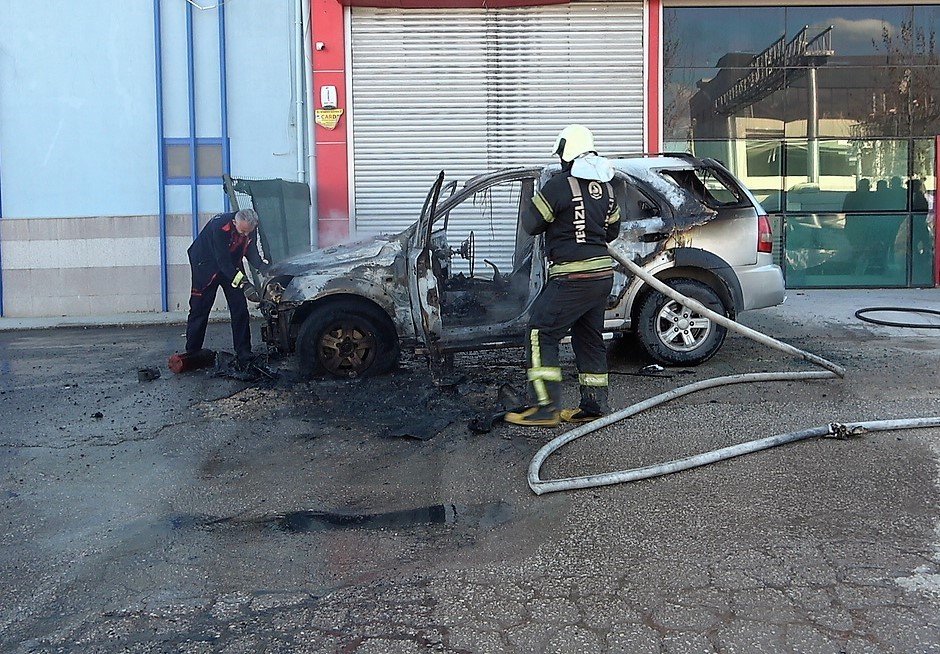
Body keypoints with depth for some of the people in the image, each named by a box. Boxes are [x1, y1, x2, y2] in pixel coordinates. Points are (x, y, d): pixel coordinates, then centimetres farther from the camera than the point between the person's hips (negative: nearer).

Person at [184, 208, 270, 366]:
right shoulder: (220, 226, -35)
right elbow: (223, 262, -35)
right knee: (199, 310, 1)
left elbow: (252, 252, -6)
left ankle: (243, 354, 2)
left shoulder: (250, 228, -17)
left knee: (240, 309, -2)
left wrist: (265, 269, -26)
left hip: (231, 266, 5)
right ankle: (192, 352, 13)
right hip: (205, 265, -5)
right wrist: (245, 284, -39)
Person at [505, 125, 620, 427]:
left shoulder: (559, 185, -12)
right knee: (589, 337, 16)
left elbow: (531, 224, -5)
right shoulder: (606, 187, 11)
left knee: (541, 334, -3)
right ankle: (594, 405, 21)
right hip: (603, 273, 8)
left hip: (572, 276, -8)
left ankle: (545, 406, -7)